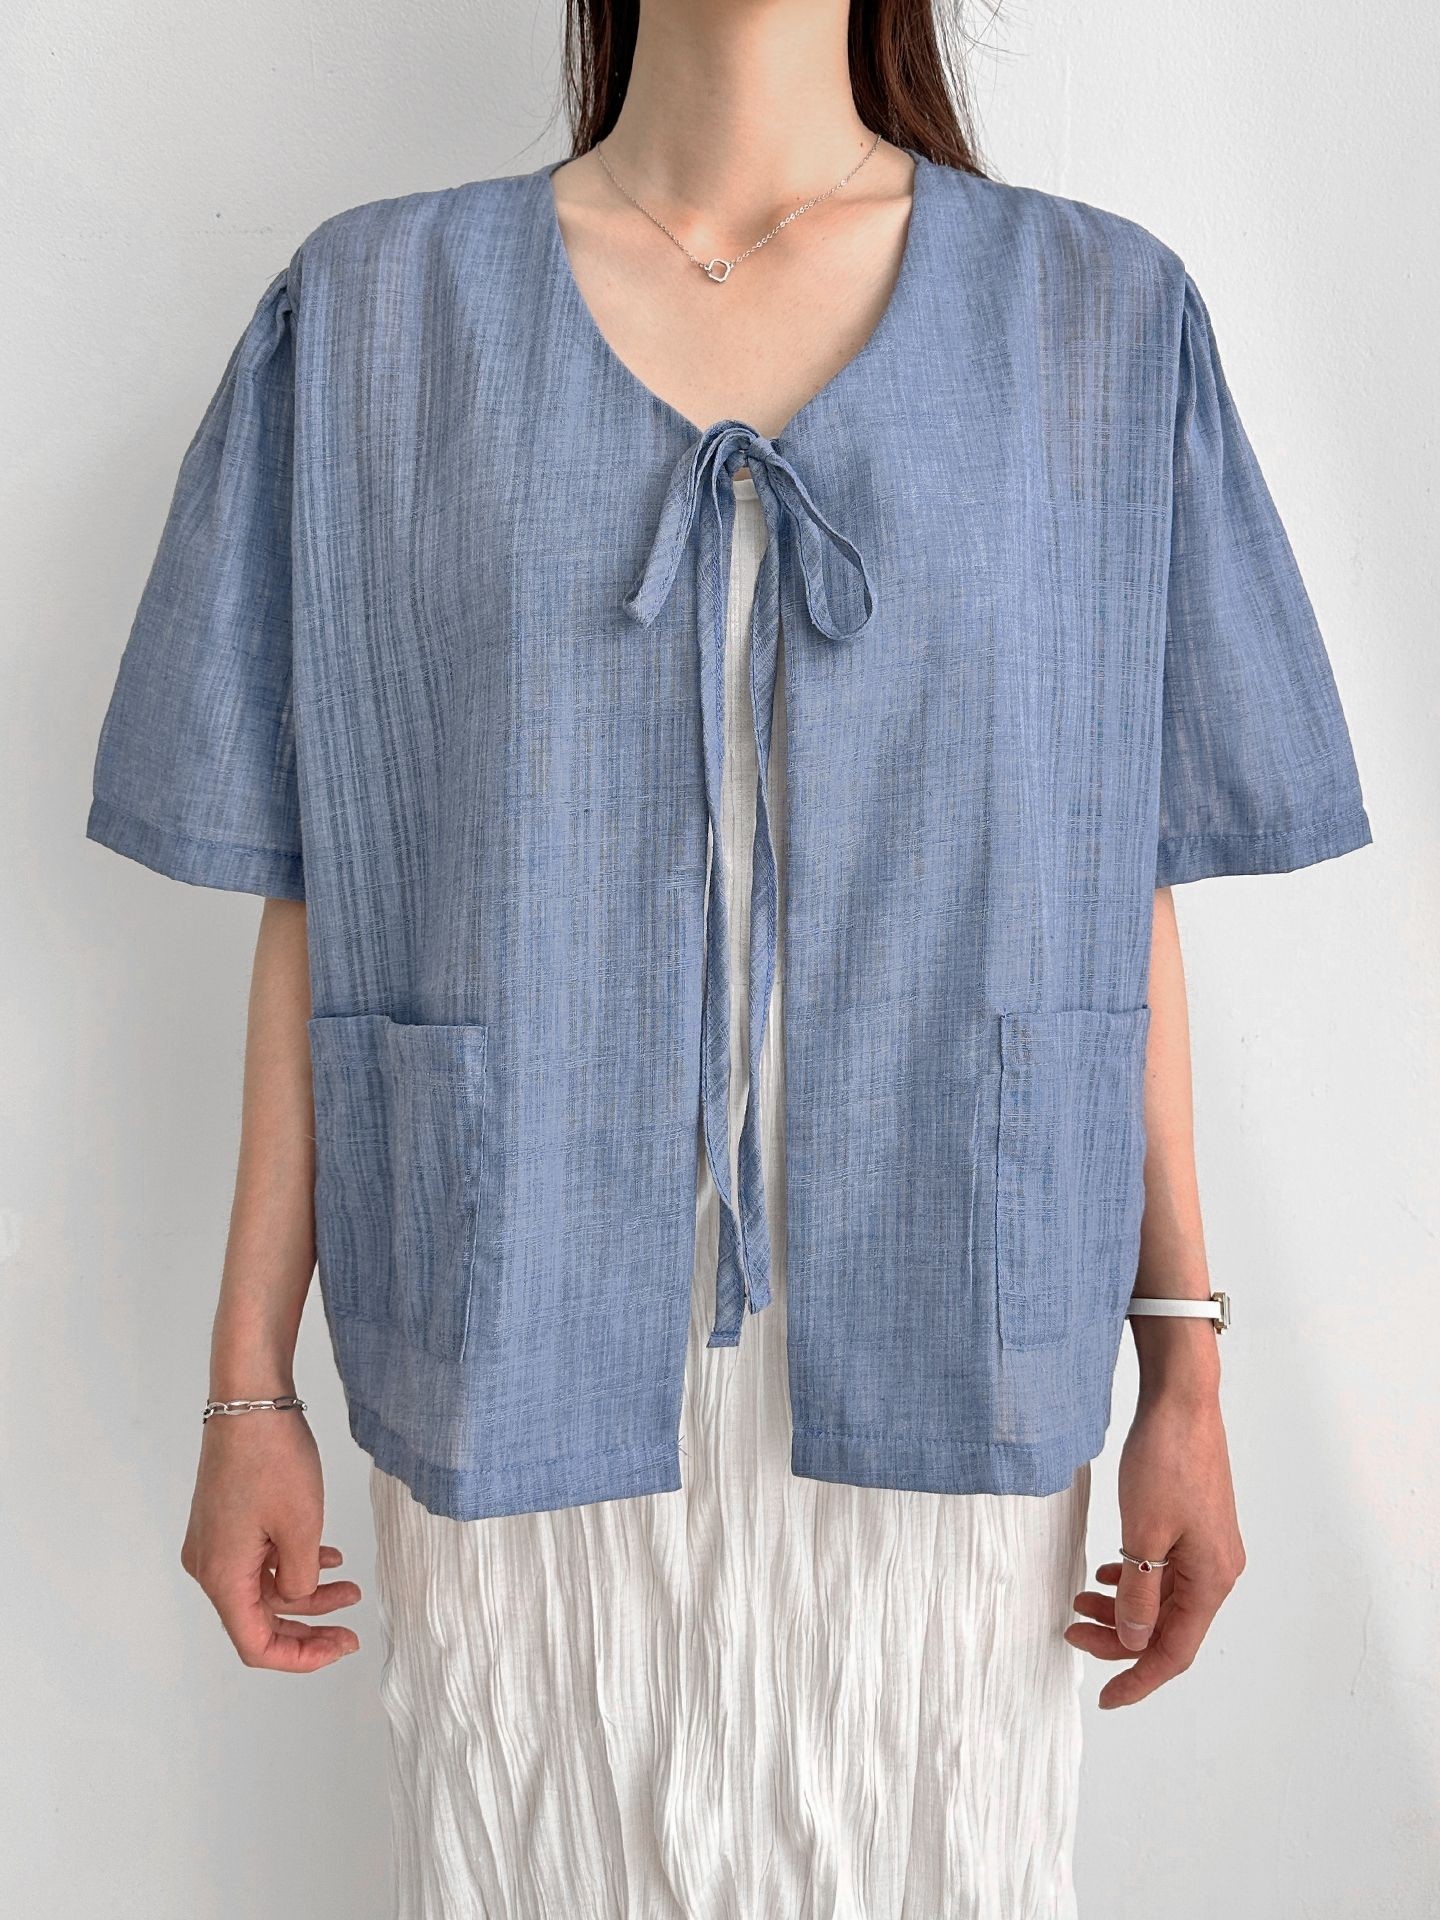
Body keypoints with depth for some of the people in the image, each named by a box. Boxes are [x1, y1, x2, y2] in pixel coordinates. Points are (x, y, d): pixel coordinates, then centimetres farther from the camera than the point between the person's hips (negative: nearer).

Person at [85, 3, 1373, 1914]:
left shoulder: (1102, 319, 3)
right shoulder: (375, 312, 2)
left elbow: (1121, 885, 4)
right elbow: (318, 899, 2)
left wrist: (1187, 1366, 0)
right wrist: (249, 1390, 2)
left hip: (937, 1385, 1)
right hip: (533, 1376, 0)